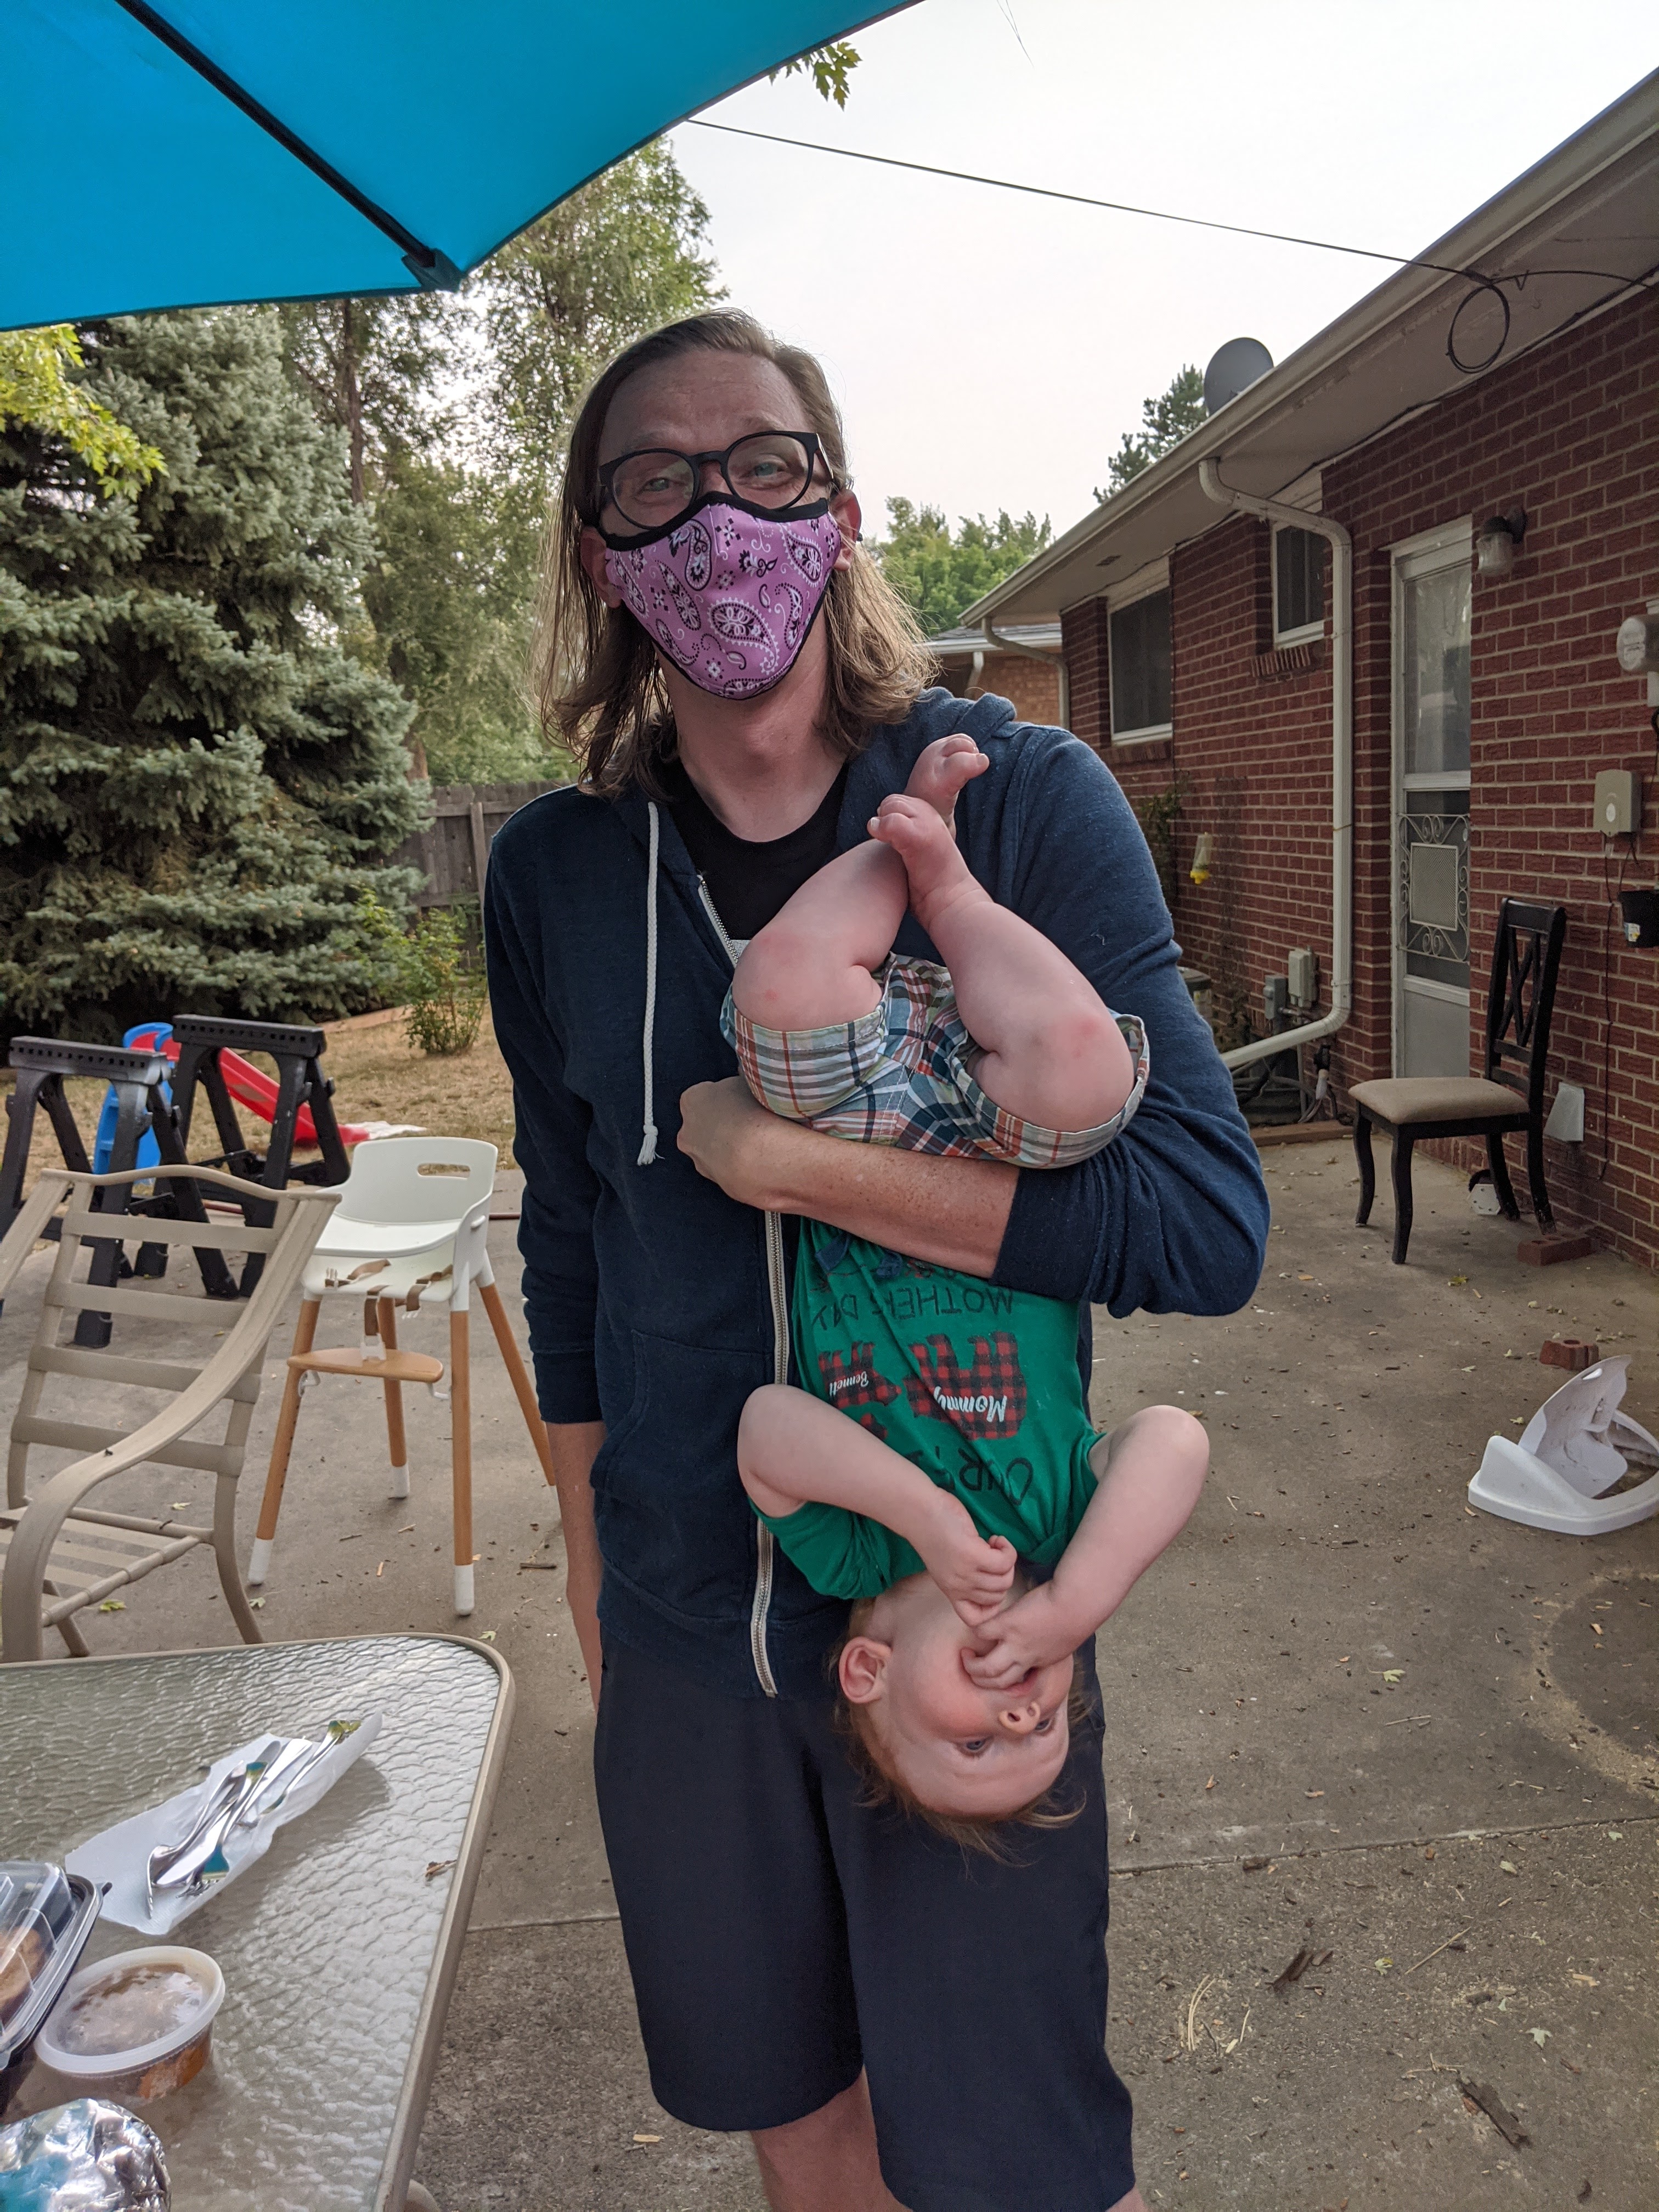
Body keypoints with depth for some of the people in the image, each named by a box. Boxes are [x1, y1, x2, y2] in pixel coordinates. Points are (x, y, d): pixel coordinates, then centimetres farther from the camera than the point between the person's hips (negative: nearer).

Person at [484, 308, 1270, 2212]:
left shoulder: (1023, 803, -13)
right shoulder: (554, 871, -3)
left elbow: (1208, 1225, -21)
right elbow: (568, 1243, 8)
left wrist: (776, 1155, -24)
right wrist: (587, 1553, 13)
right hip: (682, 1620, 4)